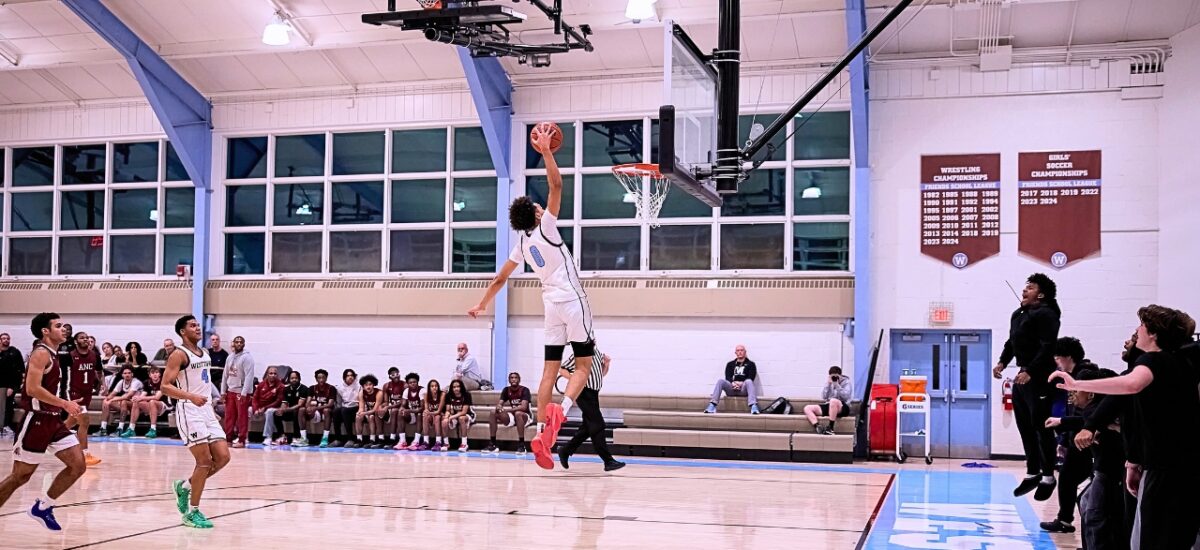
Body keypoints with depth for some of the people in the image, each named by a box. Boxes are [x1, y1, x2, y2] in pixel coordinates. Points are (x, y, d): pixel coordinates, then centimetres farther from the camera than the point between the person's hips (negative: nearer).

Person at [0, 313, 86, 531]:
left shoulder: (52, 354, 15)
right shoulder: (41, 353, -13)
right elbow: (32, 389, -24)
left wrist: (66, 406, 16)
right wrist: (64, 403, -21)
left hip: (53, 420, 9)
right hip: (37, 421, -9)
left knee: (78, 465, 1)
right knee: (20, 476, -1)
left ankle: (42, 507, 12)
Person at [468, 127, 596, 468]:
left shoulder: (522, 244, 11)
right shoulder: (545, 229, -6)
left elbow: (500, 279, 19)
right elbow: (556, 186, -13)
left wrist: (482, 305, 30)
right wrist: (545, 150, -10)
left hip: (552, 306, 6)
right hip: (572, 301, -6)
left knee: (550, 370, 5)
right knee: (584, 365, -2)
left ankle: (541, 433, -2)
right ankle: (560, 411, -26)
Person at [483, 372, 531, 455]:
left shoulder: (524, 390, -12)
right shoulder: (506, 390, 5)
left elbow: (524, 407, -25)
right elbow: (499, 404, -2)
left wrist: (507, 410, -33)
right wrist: (498, 407, -28)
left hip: (524, 417, -5)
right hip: (511, 418, 5)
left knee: (517, 413, -38)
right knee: (493, 412, -15)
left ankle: (521, 446, -34)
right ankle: (492, 445, -16)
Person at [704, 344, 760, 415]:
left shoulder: (750, 364, 15)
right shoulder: (730, 364, 22)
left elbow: (751, 378, 0)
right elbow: (728, 377, 7)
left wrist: (741, 383, -18)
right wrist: (733, 383, -16)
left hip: (743, 389, -2)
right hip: (731, 388, 2)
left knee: (749, 382, -35)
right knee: (720, 380, -26)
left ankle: (754, 406, -53)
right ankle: (712, 406, -37)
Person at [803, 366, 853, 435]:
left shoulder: (847, 382, 2)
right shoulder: (829, 382, 15)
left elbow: (845, 396, -15)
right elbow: (824, 397, 4)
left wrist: (837, 385, -15)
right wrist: (828, 384, -5)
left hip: (842, 407, -6)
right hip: (829, 406, 6)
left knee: (833, 401, -41)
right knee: (807, 408, -9)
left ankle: (830, 428, -34)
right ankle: (817, 427, -34)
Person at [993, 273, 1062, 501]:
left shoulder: (1045, 314, -11)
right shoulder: (1018, 314, 15)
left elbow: (1047, 348, -19)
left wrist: (1030, 371, -25)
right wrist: (1002, 362, 7)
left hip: (1039, 378, -9)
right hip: (1021, 377, 9)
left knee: (1041, 427, -3)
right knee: (1025, 428, 13)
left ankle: (1048, 476, 8)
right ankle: (1032, 473, 23)